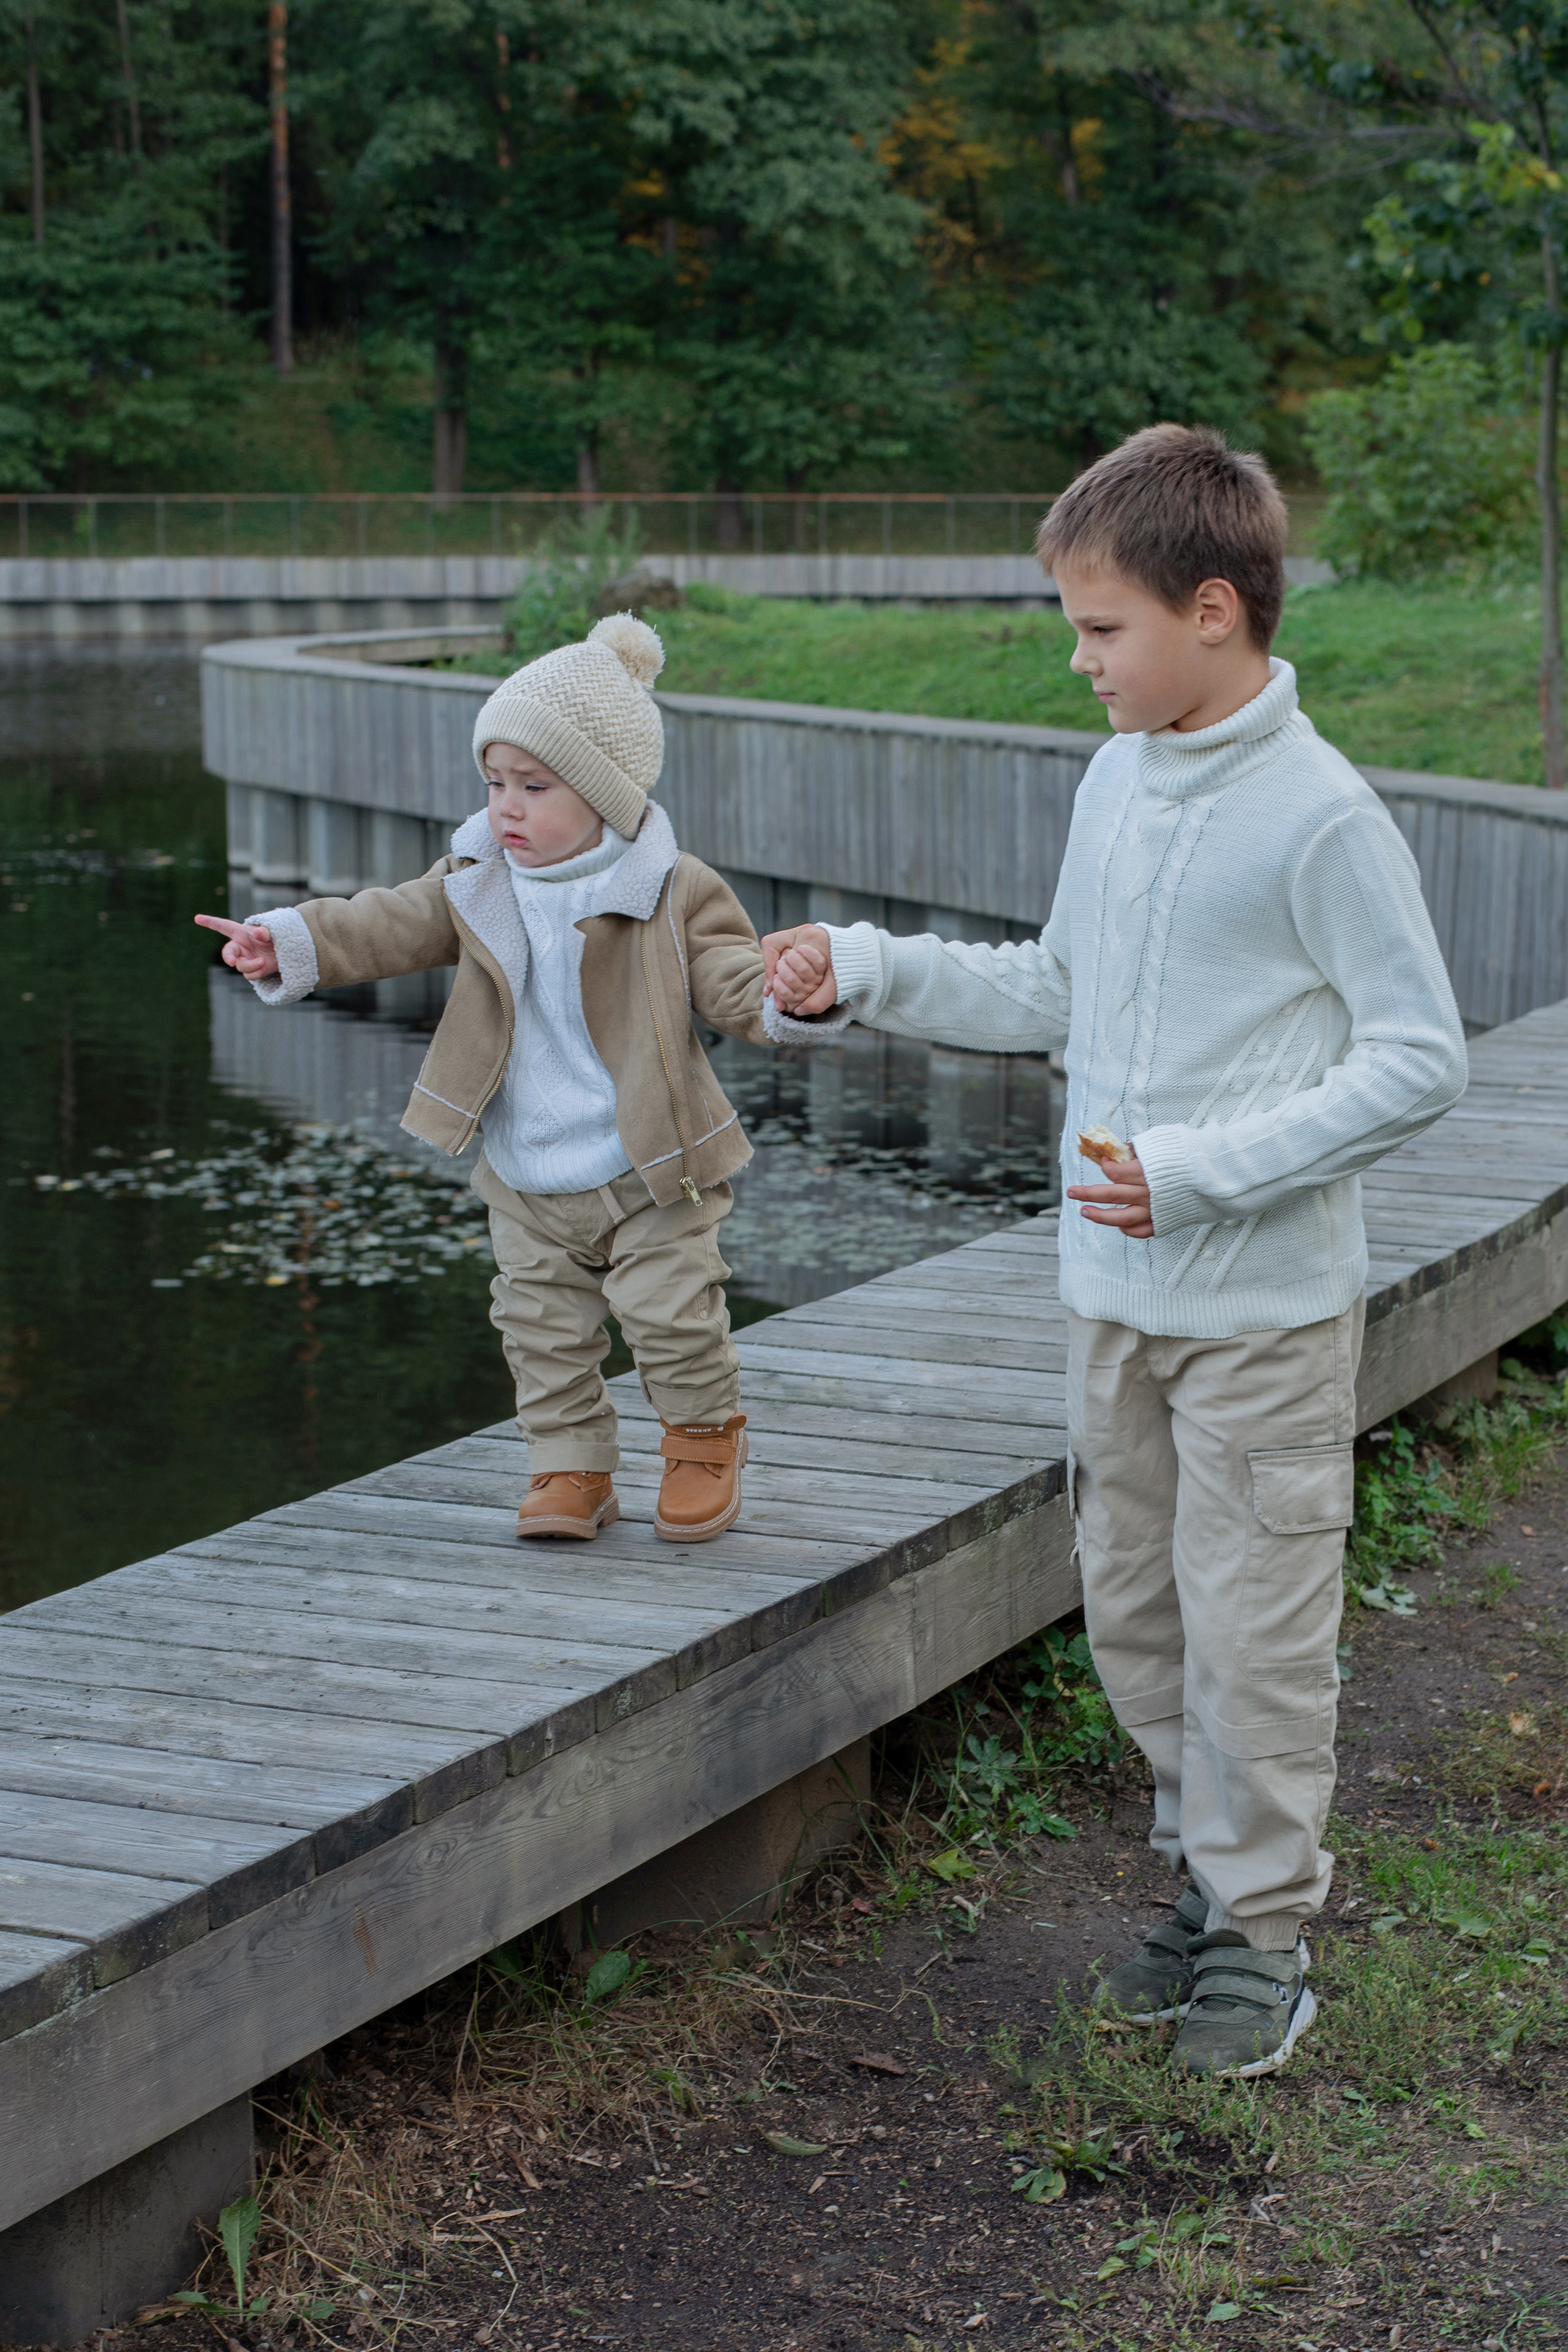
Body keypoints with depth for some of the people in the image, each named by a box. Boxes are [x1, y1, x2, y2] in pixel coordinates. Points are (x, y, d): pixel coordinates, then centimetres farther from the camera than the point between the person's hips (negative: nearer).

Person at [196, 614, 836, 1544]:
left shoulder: (673, 892, -11)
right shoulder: (475, 883, 1)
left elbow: (730, 977, -14)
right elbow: (390, 926, 2)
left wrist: (784, 995, -36)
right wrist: (289, 942, -11)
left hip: (650, 1175, -4)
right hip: (529, 1185, 5)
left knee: (671, 1317, -2)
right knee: (544, 1329, 9)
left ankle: (706, 1442, 23)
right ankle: (574, 1470, 23)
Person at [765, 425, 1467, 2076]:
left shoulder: (1321, 815, -16)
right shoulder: (1113, 781, 6)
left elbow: (1419, 1059, -15)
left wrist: (1206, 1172, -21)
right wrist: (870, 971, 7)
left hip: (1266, 1310, -7)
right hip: (1112, 1294, 7)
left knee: (1251, 1626, 2)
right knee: (1131, 1608, 15)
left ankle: (1264, 1935, 17)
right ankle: (1209, 1877, 32)